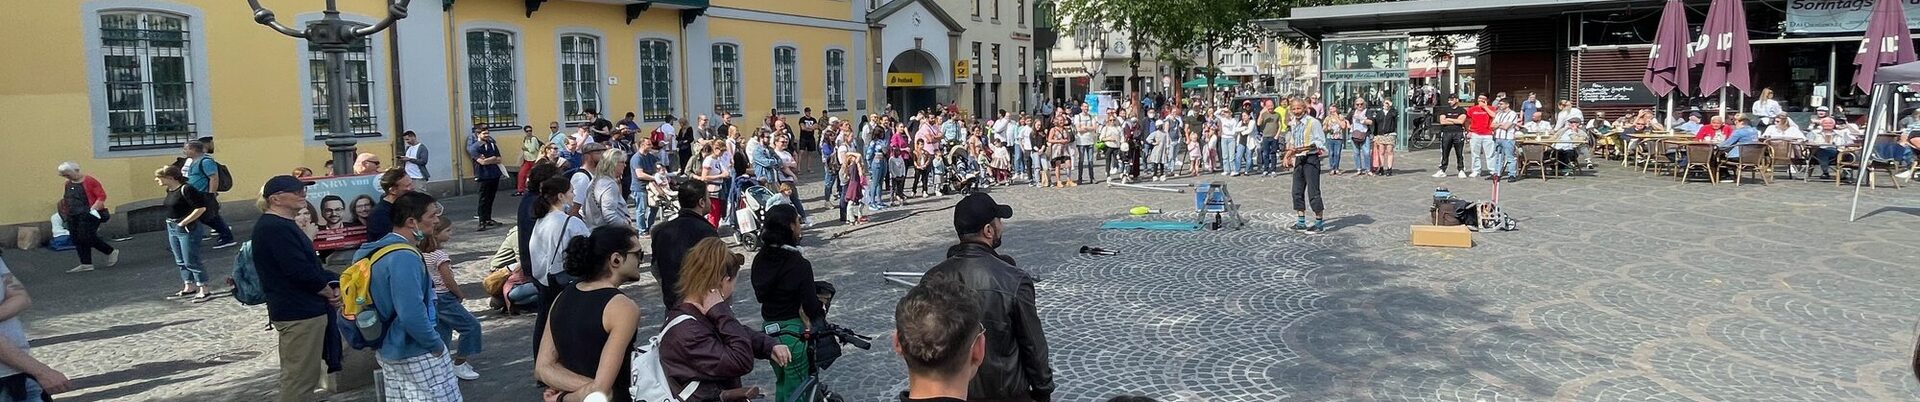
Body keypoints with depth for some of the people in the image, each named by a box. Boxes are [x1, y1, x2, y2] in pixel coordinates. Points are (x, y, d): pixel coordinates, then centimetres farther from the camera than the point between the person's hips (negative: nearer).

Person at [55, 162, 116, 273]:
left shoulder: (89, 181, -8)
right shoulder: (68, 184, 13)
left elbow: (102, 196, -10)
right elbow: (66, 199, 28)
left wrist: (93, 208, -18)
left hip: (88, 215, -8)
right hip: (73, 216, 8)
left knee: (87, 237, -14)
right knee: (77, 240, 4)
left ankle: (111, 252, 4)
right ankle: (86, 264, 9)